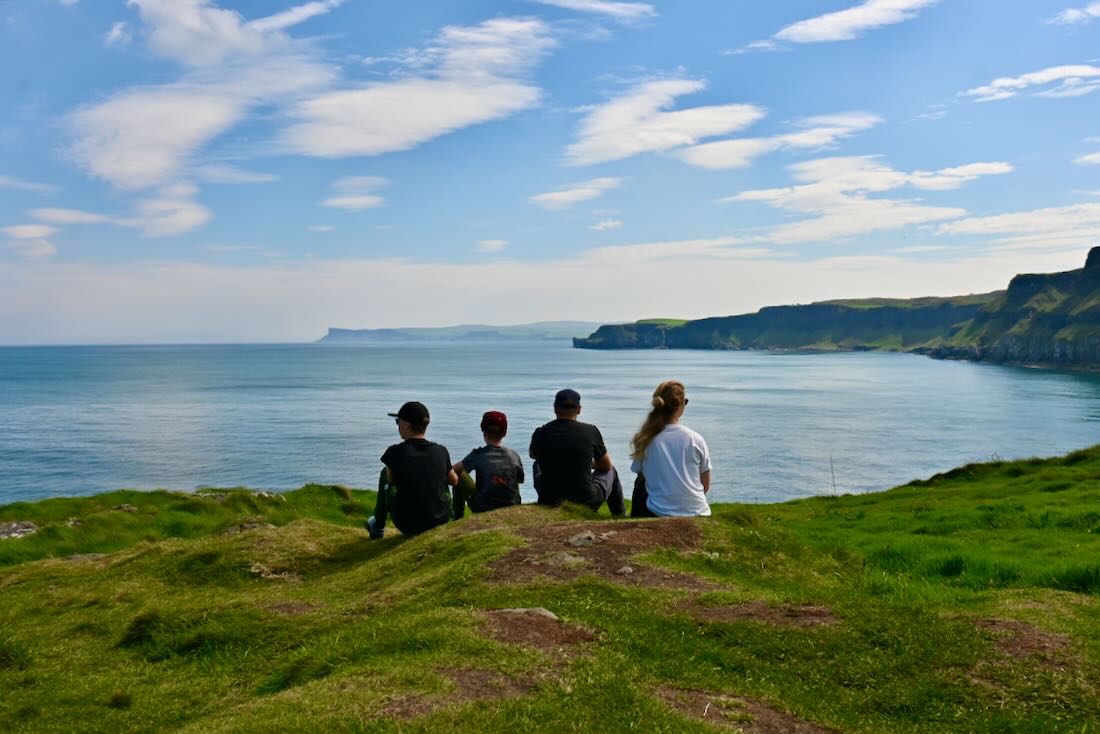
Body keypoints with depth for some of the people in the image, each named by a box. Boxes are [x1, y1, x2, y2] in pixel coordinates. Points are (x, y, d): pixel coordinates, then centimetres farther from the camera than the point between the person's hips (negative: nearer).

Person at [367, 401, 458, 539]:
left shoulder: (395, 452, -15)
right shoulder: (441, 451, -6)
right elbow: (454, 481, 10)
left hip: (408, 526, -2)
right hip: (441, 521, 2)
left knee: (384, 474, 20)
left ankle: (378, 526, 38)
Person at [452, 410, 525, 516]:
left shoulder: (478, 455, -14)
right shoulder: (514, 456, -5)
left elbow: (453, 470, -8)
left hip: (483, 510, -3)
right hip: (511, 509, 3)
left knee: (459, 478, 15)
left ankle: (458, 519, 25)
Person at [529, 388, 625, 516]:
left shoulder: (540, 433, -7)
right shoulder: (590, 431, -10)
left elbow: (533, 455, 19)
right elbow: (606, 466, 6)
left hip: (550, 501, 2)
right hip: (587, 502, -1)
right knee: (610, 472, 28)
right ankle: (620, 516, 45)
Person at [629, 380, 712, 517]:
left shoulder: (646, 440, -7)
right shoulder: (695, 439, -8)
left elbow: (642, 478, 5)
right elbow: (706, 486, 0)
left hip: (660, 514, -1)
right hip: (697, 512, 2)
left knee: (640, 486, 30)